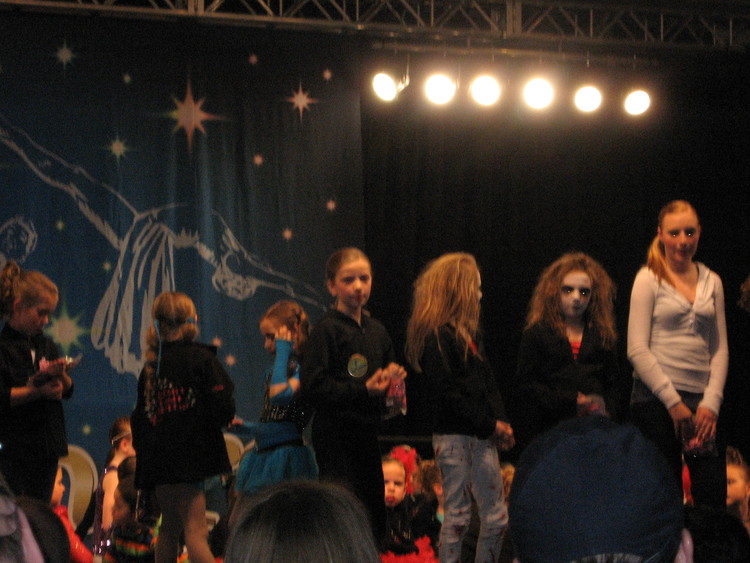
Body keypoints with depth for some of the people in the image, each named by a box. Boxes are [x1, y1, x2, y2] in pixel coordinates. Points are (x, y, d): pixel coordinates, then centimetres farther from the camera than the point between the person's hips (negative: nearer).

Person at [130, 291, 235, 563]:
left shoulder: (151, 365, 10)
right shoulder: (201, 358, -7)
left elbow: (139, 417, 13)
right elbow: (222, 408, -14)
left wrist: (145, 452, 20)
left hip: (159, 458, 6)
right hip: (188, 456, -6)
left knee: (169, 529, 18)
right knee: (196, 530, -14)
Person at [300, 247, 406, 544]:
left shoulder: (377, 331, 14)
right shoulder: (326, 330, -8)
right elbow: (313, 387, -16)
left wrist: (393, 378, 2)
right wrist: (363, 389, -21)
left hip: (368, 433, 7)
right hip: (335, 434, -7)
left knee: (376, 520, 10)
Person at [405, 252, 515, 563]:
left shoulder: (468, 333, 17)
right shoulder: (437, 336, -12)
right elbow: (445, 393, -18)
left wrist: (501, 422, 2)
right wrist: (489, 424, -15)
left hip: (480, 436, 9)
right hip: (453, 435, -9)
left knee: (496, 516, 8)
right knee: (458, 514, -3)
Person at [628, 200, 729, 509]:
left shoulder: (711, 282, 13)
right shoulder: (649, 279, 0)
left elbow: (720, 349, 12)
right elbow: (637, 349, -6)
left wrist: (711, 402, -2)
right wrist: (673, 402, -11)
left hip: (702, 401, 4)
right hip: (656, 398, -4)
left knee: (714, 496, -3)